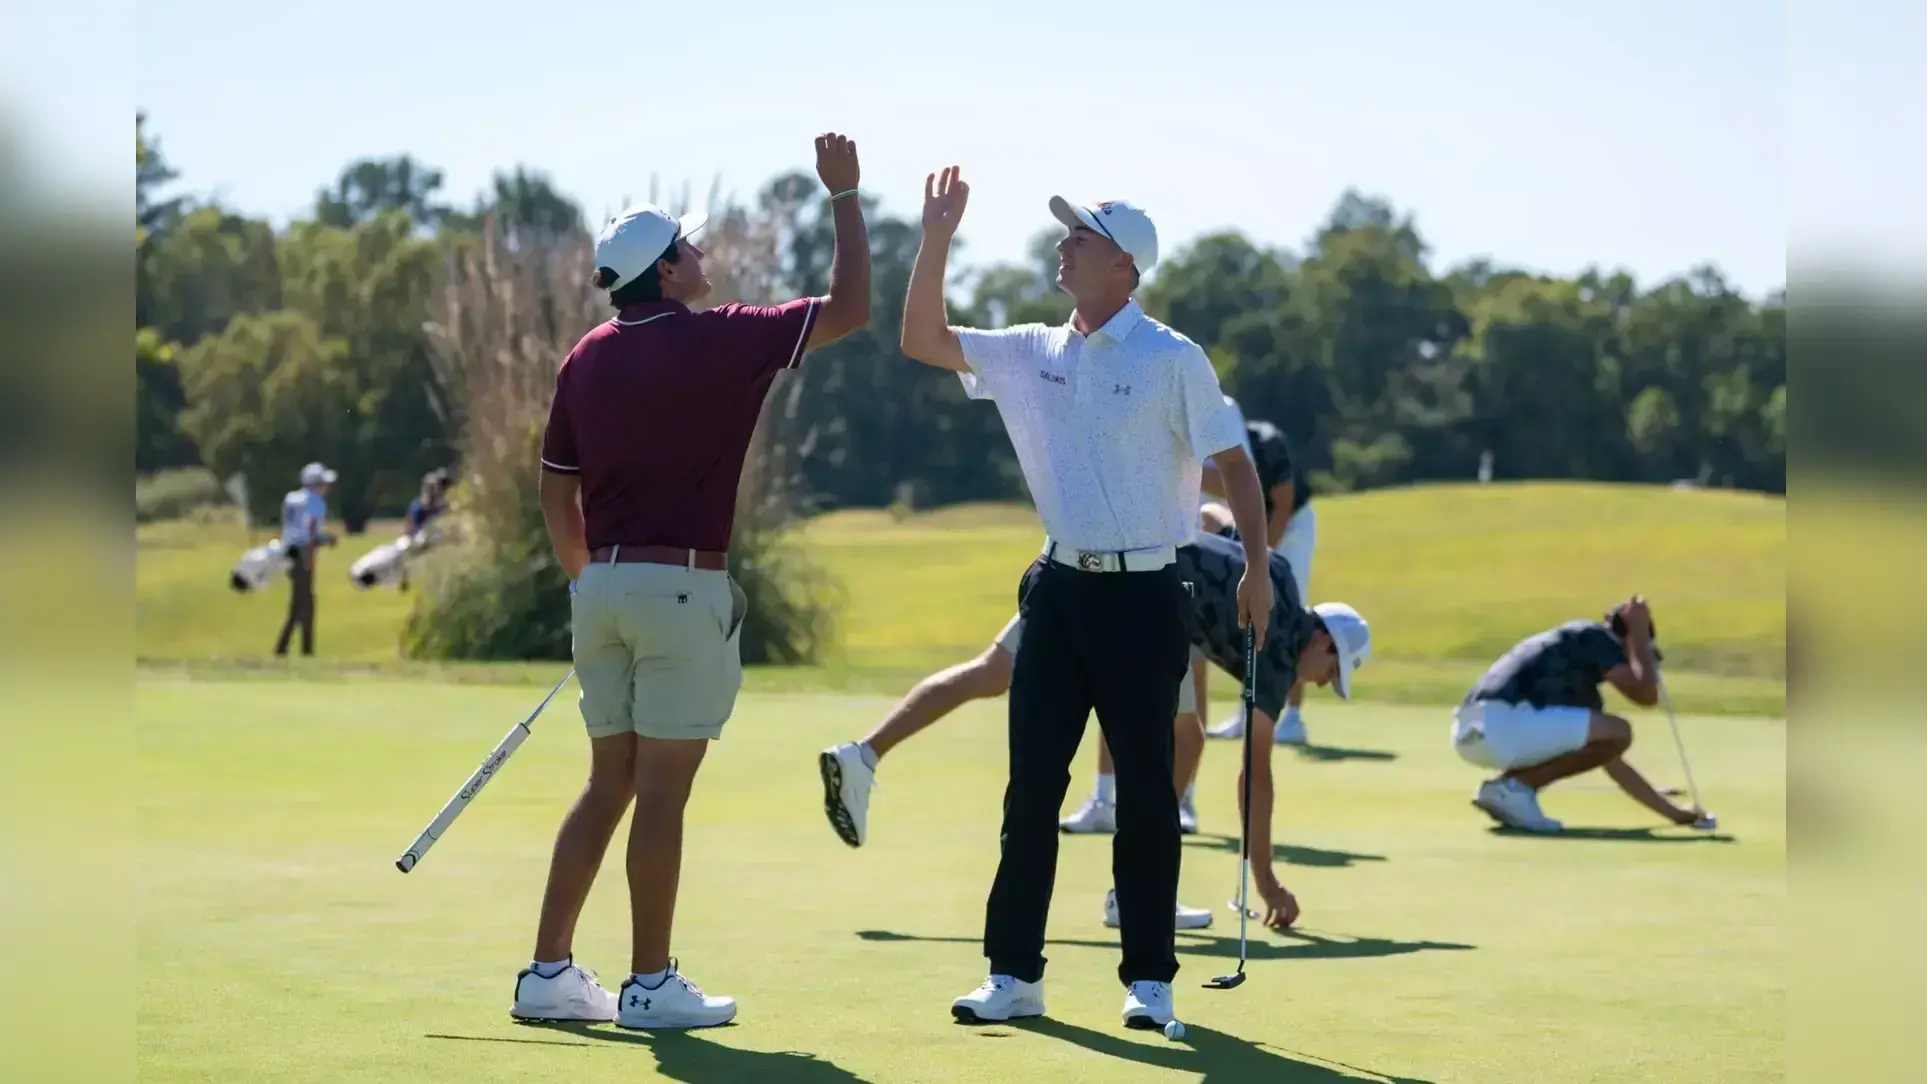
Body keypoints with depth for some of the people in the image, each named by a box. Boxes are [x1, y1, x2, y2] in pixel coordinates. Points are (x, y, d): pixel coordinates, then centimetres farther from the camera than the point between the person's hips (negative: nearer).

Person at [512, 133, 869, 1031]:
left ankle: (548, 973, 12)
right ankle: (650, 985, 3)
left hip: (603, 584, 7)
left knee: (610, 783, 13)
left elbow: (556, 494, 12)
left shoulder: (587, 358, 9)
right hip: (681, 586, -7)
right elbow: (849, 308, -2)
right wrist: (844, 194, 6)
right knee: (662, 790, -2)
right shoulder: (717, 340, -8)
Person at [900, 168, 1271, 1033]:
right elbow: (922, 340, 6)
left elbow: (1233, 462, -5)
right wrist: (937, 240, -3)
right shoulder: (1033, 352, 8)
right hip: (1058, 586, 5)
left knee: (1145, 792, 1)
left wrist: (1257, 569, -12)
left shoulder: (1171, 359, -6)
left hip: (1142, 594, -5)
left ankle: (1149, 979, 9)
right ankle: (1014, 974, 9)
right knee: (1031, 786, 3)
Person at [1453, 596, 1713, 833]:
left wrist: (1674, 813, 35)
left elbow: (1612, 763, 34)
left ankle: (1500, 788, 10)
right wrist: (1640, 632, 10)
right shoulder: (1595, 637, 5)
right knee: (1618, 732, -6)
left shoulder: (1580, 683, 31)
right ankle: (1514, 786, -6)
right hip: (1503, 725, -9)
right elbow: (1646, 695, -7)